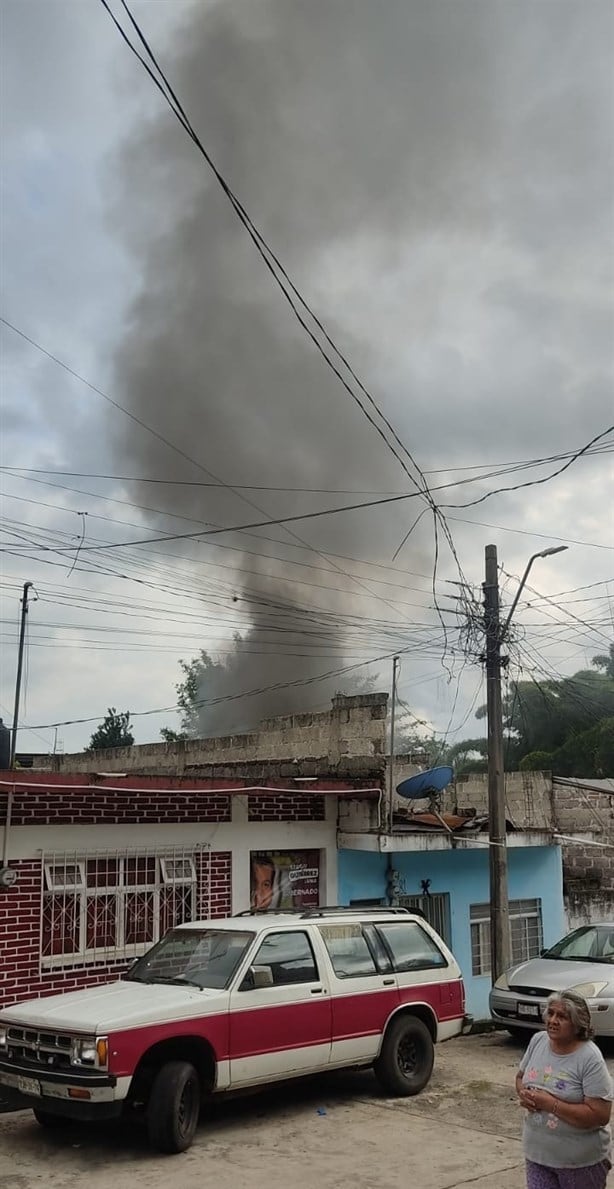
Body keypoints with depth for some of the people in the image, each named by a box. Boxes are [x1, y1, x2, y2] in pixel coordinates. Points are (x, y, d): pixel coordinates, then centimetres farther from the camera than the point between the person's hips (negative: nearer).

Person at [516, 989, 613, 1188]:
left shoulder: (591, 1059, -21)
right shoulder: (537, 1040, -3)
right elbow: (520, 1076, 13)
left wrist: (551, 1104, -25)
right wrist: (524, 1093, -10)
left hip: (581, 1162, -4)